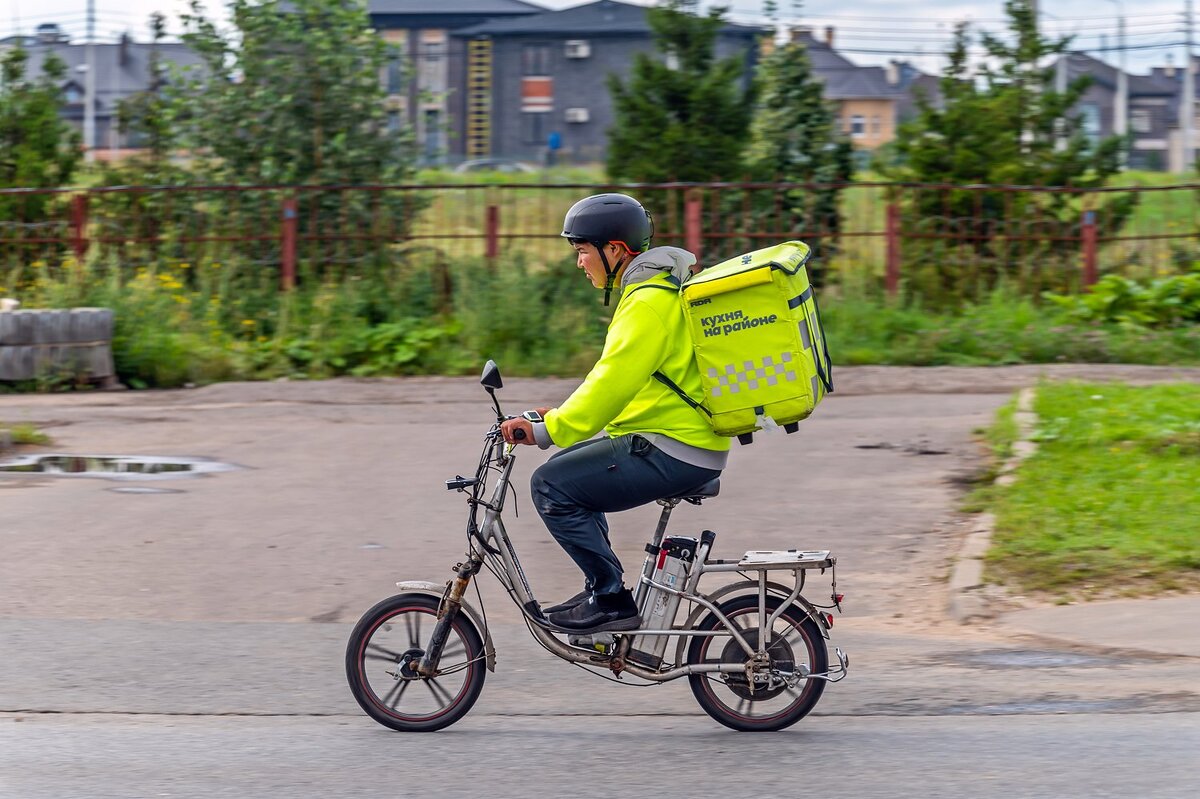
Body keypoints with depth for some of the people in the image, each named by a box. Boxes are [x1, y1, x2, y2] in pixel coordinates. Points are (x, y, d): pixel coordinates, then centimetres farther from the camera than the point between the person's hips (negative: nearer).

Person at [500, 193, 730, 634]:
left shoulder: (650, 301, -17)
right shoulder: (653, 287, 17)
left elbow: (615, 379, -26)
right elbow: (618, 375, 23)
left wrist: (551, 429, -25)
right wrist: (561, 416, 17)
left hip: (671, 453, -11)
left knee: (553, 485, -12)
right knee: (566, 466, 21)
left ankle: (612, 599, -7)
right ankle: (602, 588, 21)